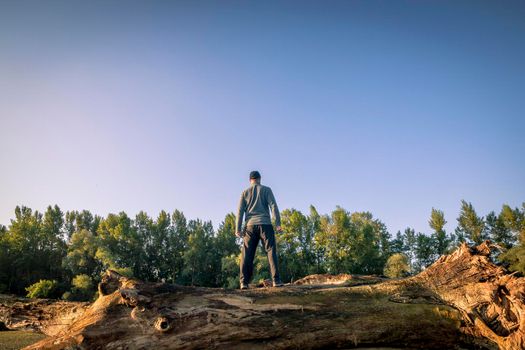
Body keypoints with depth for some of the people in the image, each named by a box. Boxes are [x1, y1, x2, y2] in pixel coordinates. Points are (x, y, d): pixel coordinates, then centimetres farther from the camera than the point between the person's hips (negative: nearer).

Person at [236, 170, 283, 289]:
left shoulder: (245, 192, 16)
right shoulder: (266, 190, 11)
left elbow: (240, 211, 7)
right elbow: (273, 206, -2)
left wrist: (238, 229, 4)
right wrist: (278, 223, -6)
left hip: (250, 225, 2)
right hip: (265, 224, -2)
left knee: (247, 255, 1)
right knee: (271, 251, -2)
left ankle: (244, 282, -7)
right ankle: (276, 280, -11)